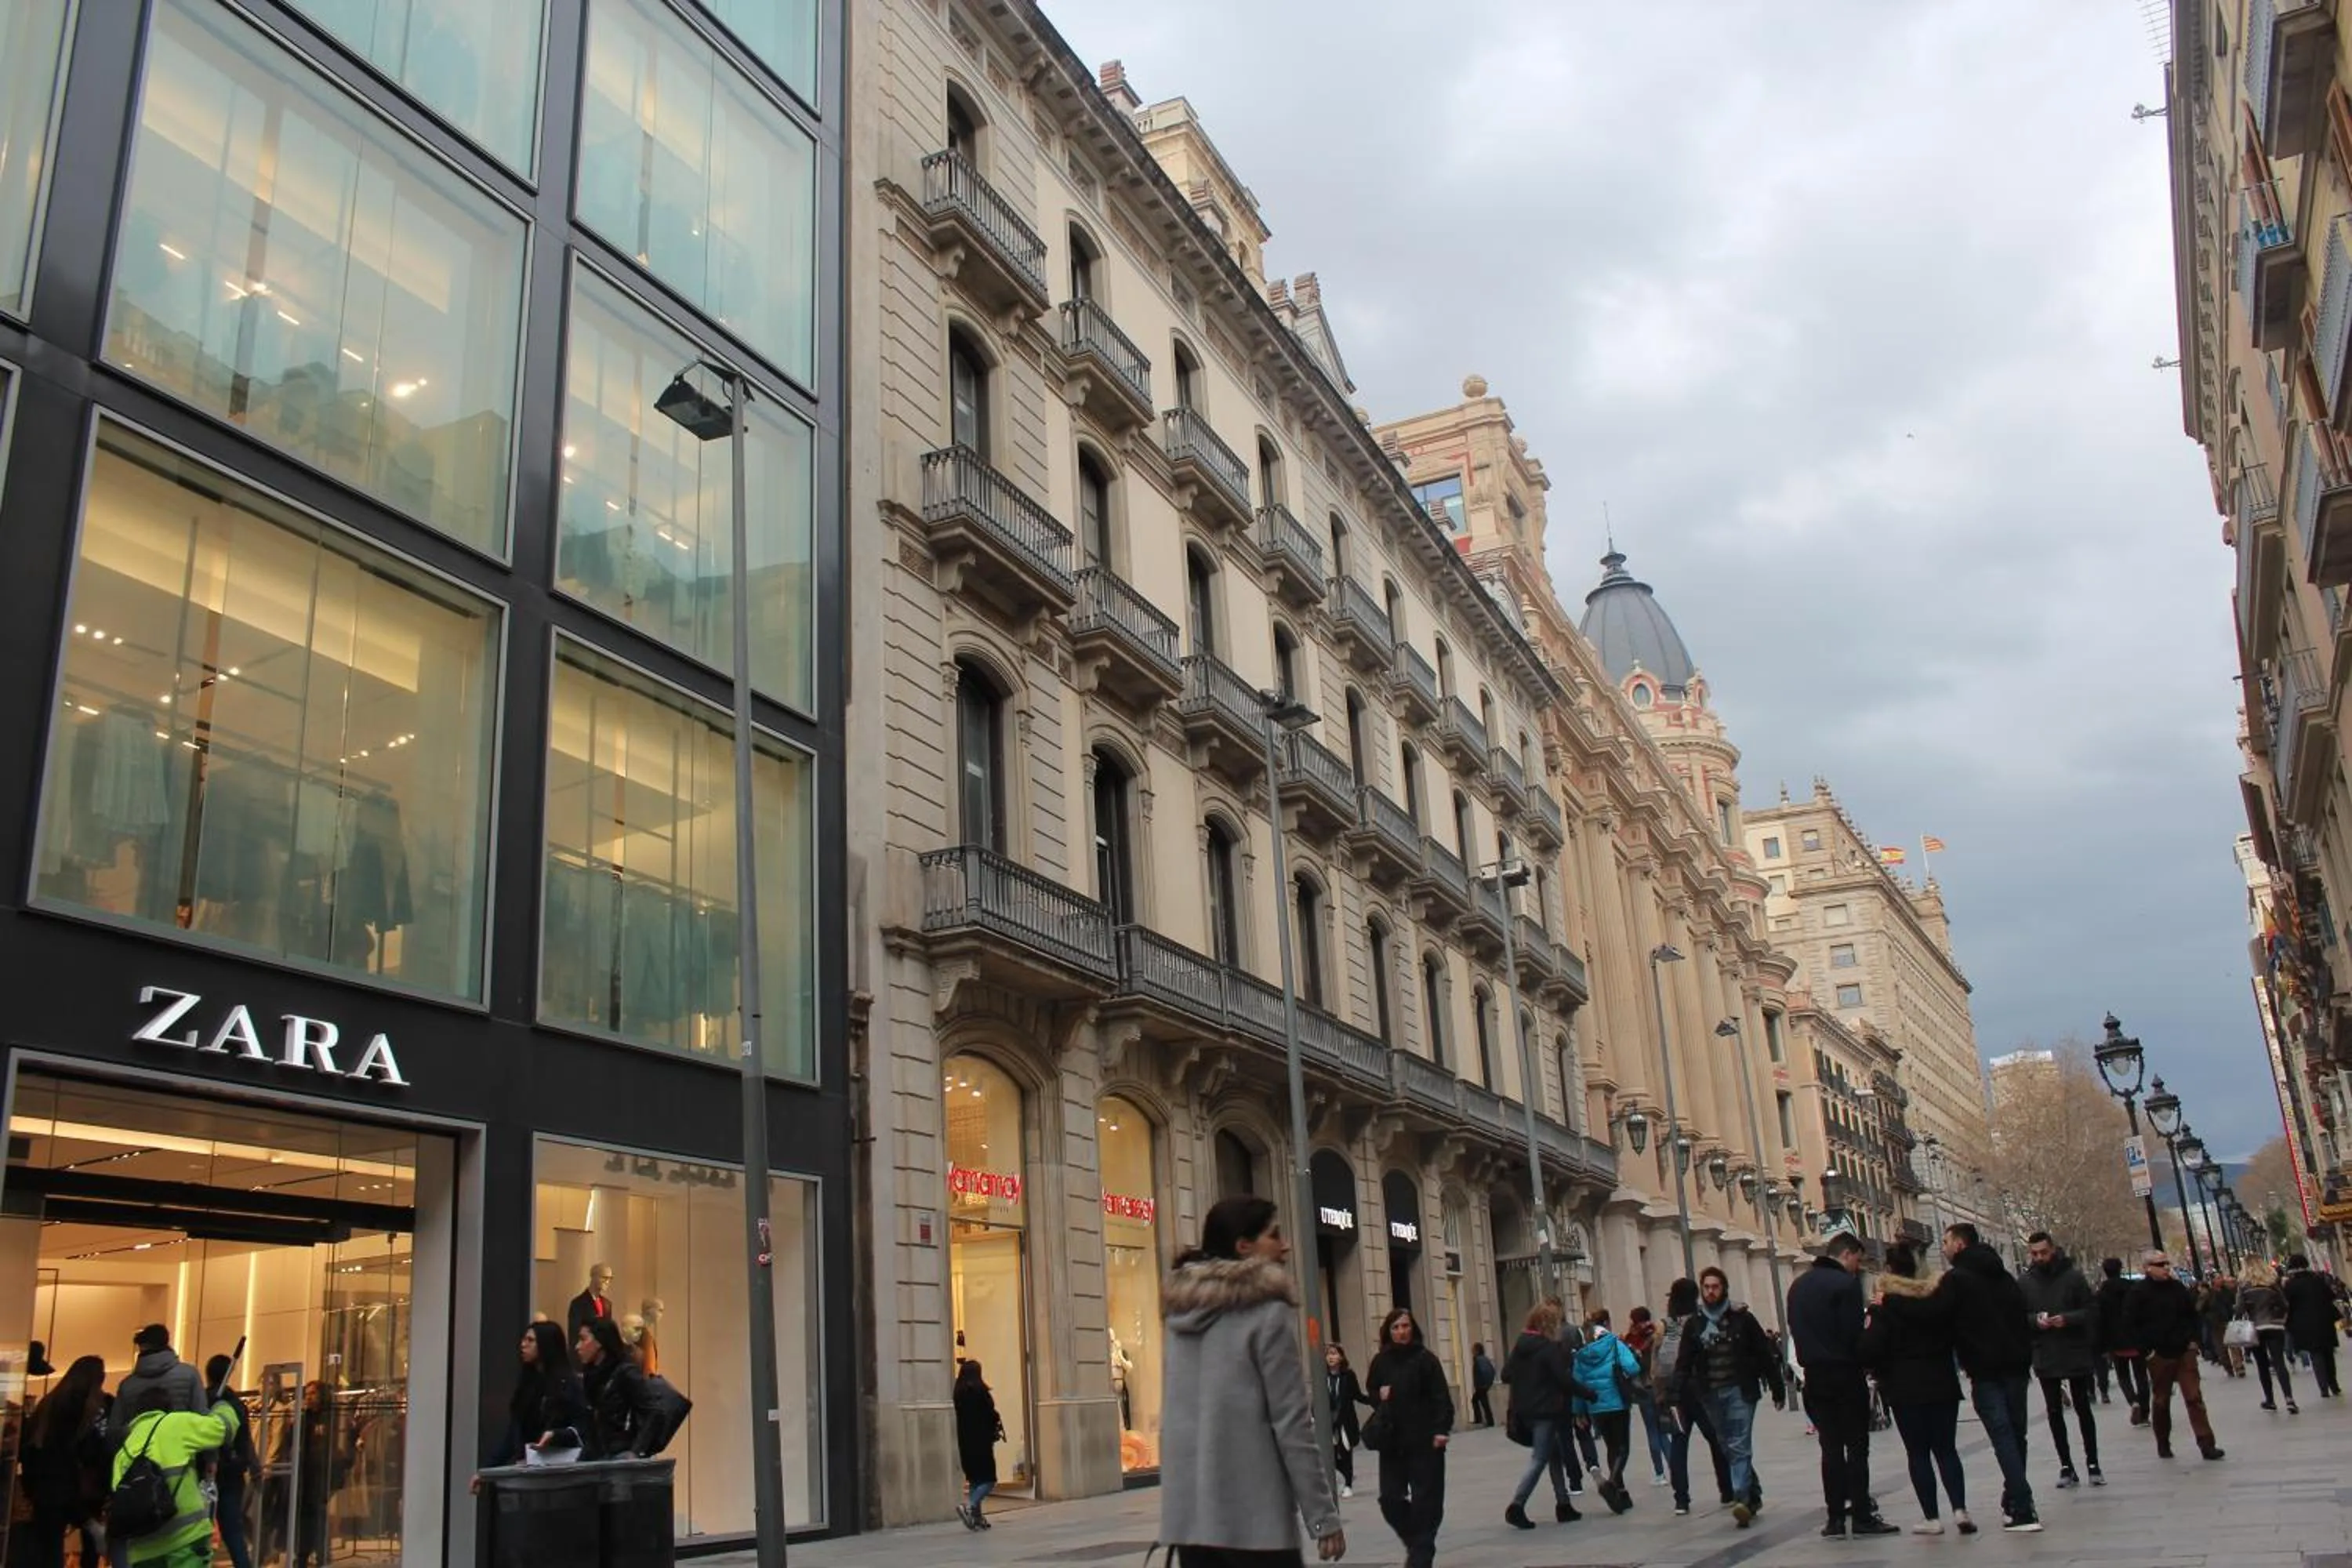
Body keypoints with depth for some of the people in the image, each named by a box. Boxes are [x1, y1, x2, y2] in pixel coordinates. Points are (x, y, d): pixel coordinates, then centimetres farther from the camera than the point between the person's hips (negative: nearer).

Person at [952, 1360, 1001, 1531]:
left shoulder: (958, 1393, 4)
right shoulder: (980, 1391, -12)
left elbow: (958, 1416, 9)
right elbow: (992, 1414, -11)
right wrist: (998, 1427, 9)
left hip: (965, 1442, 6)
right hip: (981, 1441, -6)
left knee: (974, 1479, 14)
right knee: (989, 1480, -1)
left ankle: (977, 1518, 12)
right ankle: (969, 1506, -20)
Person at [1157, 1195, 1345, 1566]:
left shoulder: (1181, 1314, 11)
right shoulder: (1268, 1313, -9)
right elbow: (1292, 1423, -12)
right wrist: (1324, 1516, -8)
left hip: (1188, 1512, 7)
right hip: (1252, 1515, -7)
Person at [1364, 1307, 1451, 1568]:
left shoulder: (1425, 1358, -4)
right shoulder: (1380, 1361, 7)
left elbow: (1441, 1397, -9)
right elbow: (1370, 1392, 21)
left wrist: (1441, 1429, -19)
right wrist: (1379, 1397, -2)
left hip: (1424, 1440, -4)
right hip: (1392, 1441, 4)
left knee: (1425, 1500, -2)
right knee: (1390, 1499, 1)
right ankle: (1415, 1542, 26)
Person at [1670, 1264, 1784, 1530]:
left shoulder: (1742, 1318, -1)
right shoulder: (1695, 1324, 5)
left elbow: (1765, 1355, 1)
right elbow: (1684, 1363, 2)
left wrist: (1778, 1388, 0)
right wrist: (1679, 1396, -8)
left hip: (1740, 1391, -3)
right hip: (1710, 1395, 3)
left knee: (1739, 1447, -11)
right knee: (1729, 1447, 9)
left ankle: (1742, 1500, -15)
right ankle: (1752, 1495, 22)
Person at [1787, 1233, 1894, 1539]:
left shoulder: (1798, 1285, 12)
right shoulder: (1845, 1284, -12)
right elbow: (1854, 1333, -15)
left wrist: (1811, 1360, 13)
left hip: (1814, 1375, 6)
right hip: (1845, 1373, -6)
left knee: (1830, 1446, 8)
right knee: (1857, 1445, 2)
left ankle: (1835, 1518, 6)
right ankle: (1861, 1515, 3)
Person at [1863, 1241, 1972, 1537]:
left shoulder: (1886, 1305, -11)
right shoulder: (1939, 1297, 3)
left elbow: (1871, 1348, -16)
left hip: (1905, 1389, -4)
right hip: (1942, 1384, 4)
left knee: (1917, 1452, 4)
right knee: (1946, 1448, 12)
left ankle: (1931, 1517, 3)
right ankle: (1960, 1509, 0)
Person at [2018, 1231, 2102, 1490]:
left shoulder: (2073, 1276, -6)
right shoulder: (2024, 1282, -1)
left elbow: (2092, 1310, -5)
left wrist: (2068, 1319, -21)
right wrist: (2034, 1320, -17)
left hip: (2076, 1354, -2)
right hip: (2045, 1357, 2)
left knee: (2083, 1409, 7)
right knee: (2054, 1412, 6)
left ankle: (2092, 1464, 17)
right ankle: (2066, 1466, 13)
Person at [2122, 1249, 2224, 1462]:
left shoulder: (2177, 1288, 6)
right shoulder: (2139, 1292, -6)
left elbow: (2192, 1313, 18)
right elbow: (2130, 1324, -7)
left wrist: (2192, 1339, 7)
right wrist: (2146, 1349, -10)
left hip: (2184, 1351, 3)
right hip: (2158, 1355, -3)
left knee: (2194, 1397, -4)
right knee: (2161, 1401, 8)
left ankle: (2206, 1444, -4)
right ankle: (2163, 1445, 20)